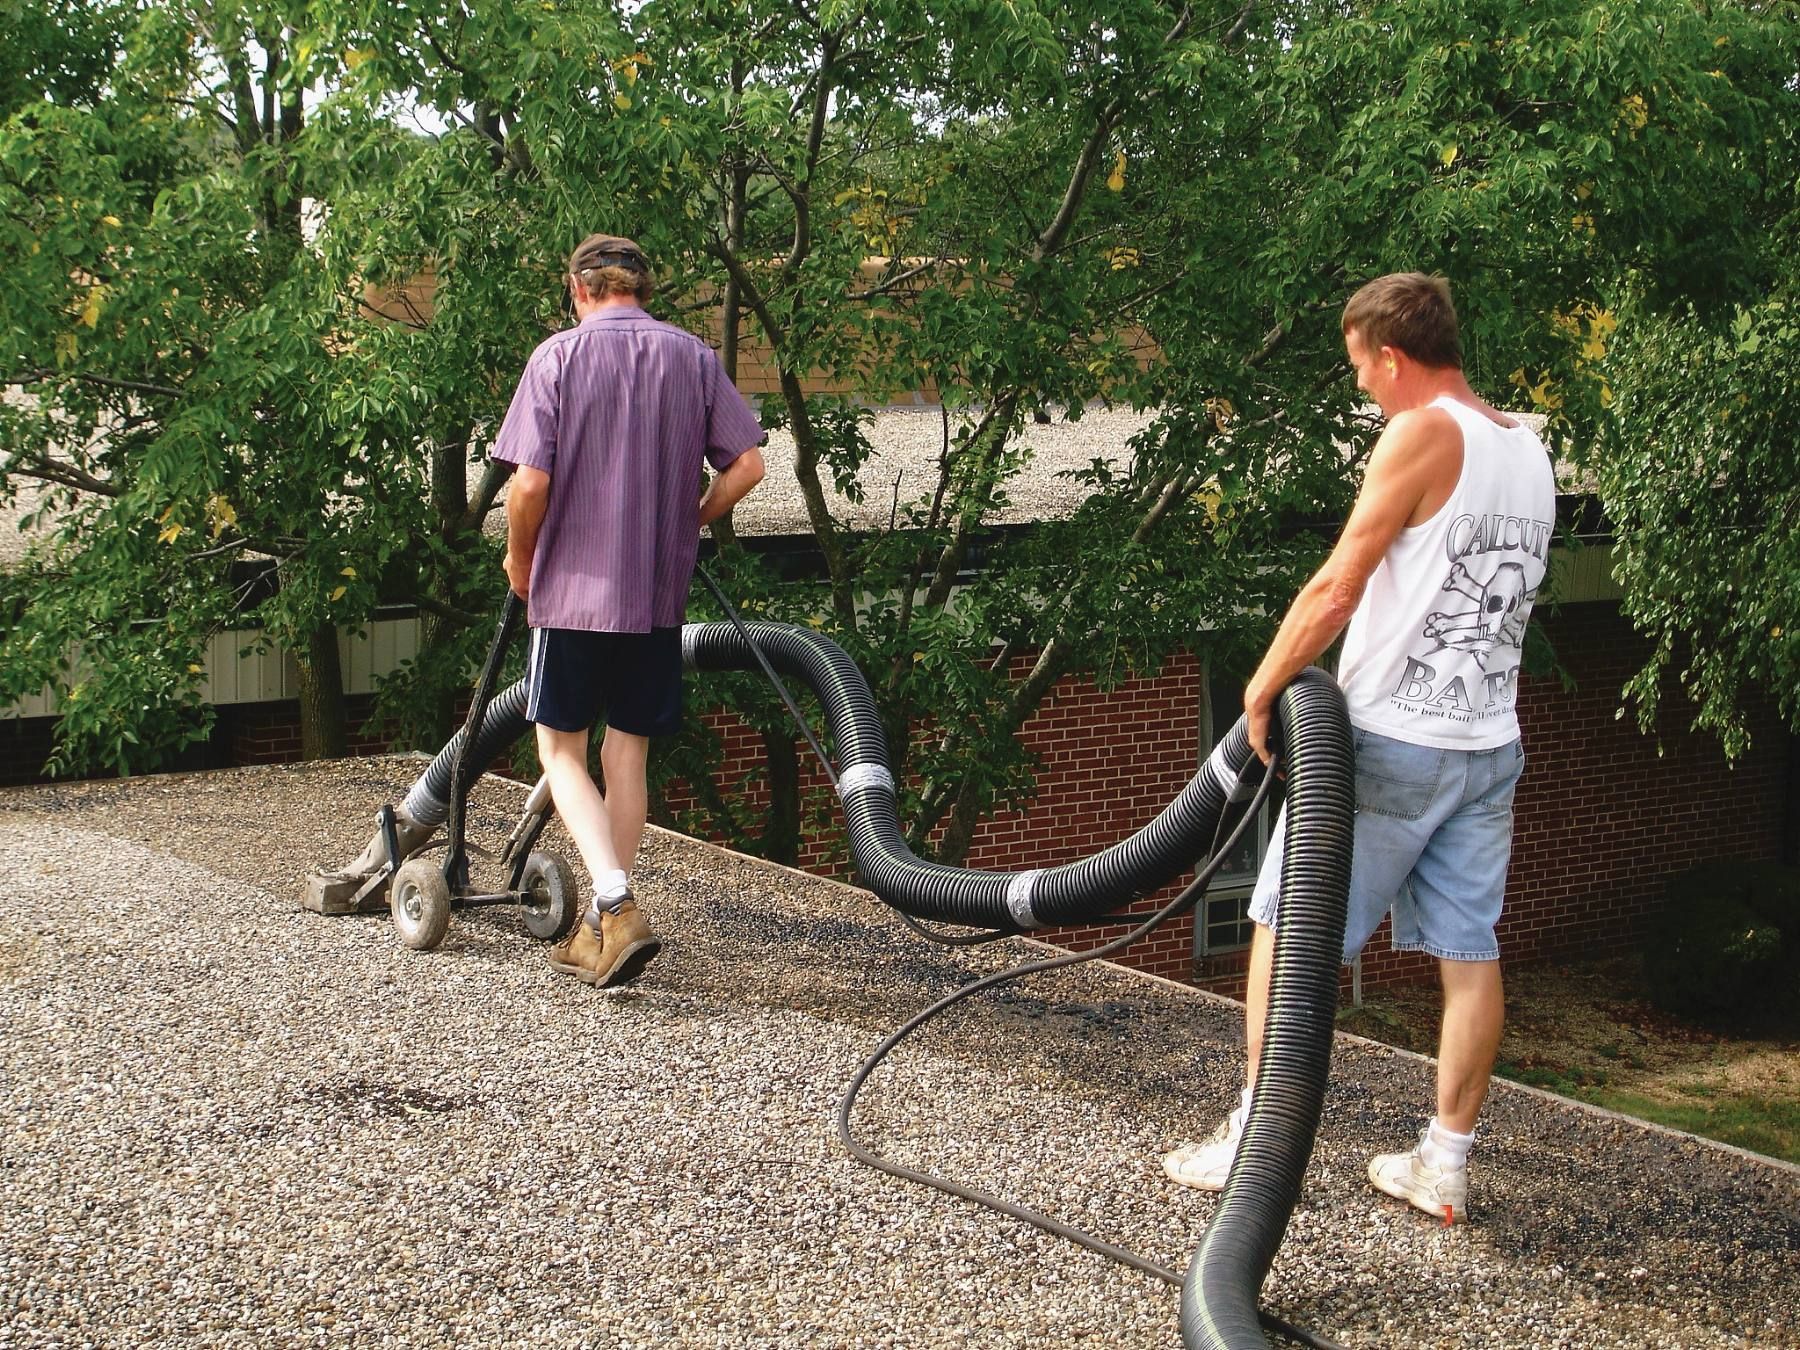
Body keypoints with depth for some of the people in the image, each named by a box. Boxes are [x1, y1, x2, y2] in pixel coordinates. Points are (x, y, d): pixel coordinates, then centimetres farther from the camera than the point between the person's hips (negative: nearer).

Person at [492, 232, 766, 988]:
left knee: (562, 750, 8)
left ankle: (619, 909, -11)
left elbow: (531, 481, -13)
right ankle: (601, 934, 20)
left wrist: (519, 559, 4)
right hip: (660, 593, 4)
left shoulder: (560, 356, -6)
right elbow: (747, 466, -2)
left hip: (572, 587, -4)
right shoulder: (694, 359, 4)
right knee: (628, 757, 13)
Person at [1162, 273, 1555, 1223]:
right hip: (1491, 744, 8)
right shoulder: (1527, 449, 12)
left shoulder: (1422, 435, -13)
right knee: (1469, 949, 8)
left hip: (1393, 742, -8)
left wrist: (1262, 688, -5)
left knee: (1287, 928, 4)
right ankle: (1444, 1162, 13)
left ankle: (1254, 1137, 7)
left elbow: (1337, 590, -16)